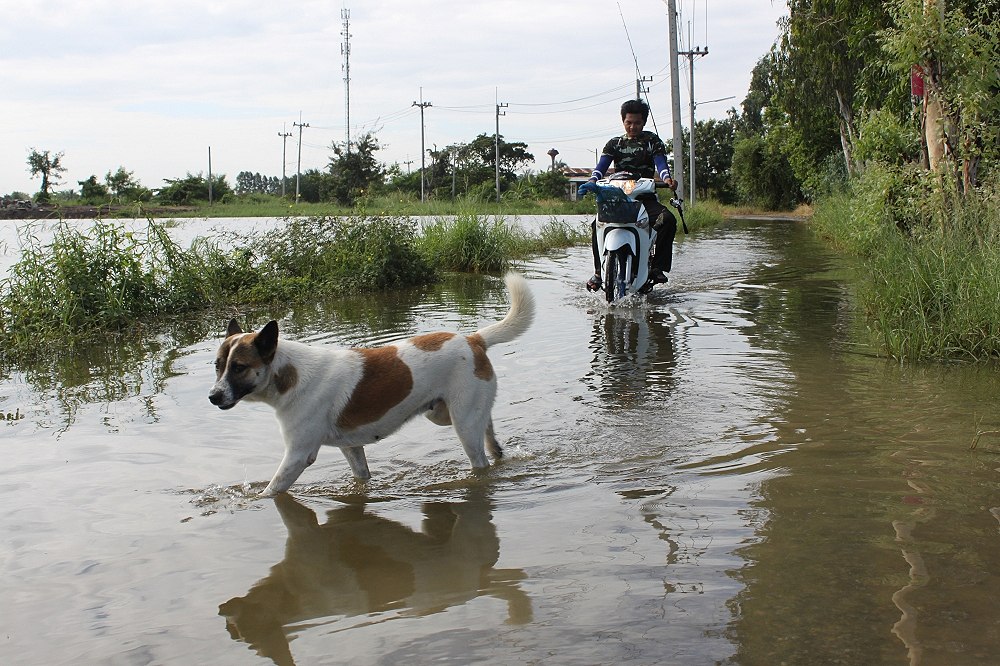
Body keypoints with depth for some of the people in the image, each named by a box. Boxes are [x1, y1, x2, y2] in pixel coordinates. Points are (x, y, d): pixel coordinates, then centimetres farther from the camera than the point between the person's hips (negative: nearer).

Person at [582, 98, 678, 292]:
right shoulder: (614, 144, 14)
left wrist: (667, 178, -28)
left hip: (646, 196, -1)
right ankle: (598, 272, -13)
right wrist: (593, 179, -23)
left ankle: (658, 267, -21)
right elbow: (602, 164, 0)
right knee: (598, 225, -25)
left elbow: (660, 162, -4)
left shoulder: (653, 141, 11)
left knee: (668, 220, -28)